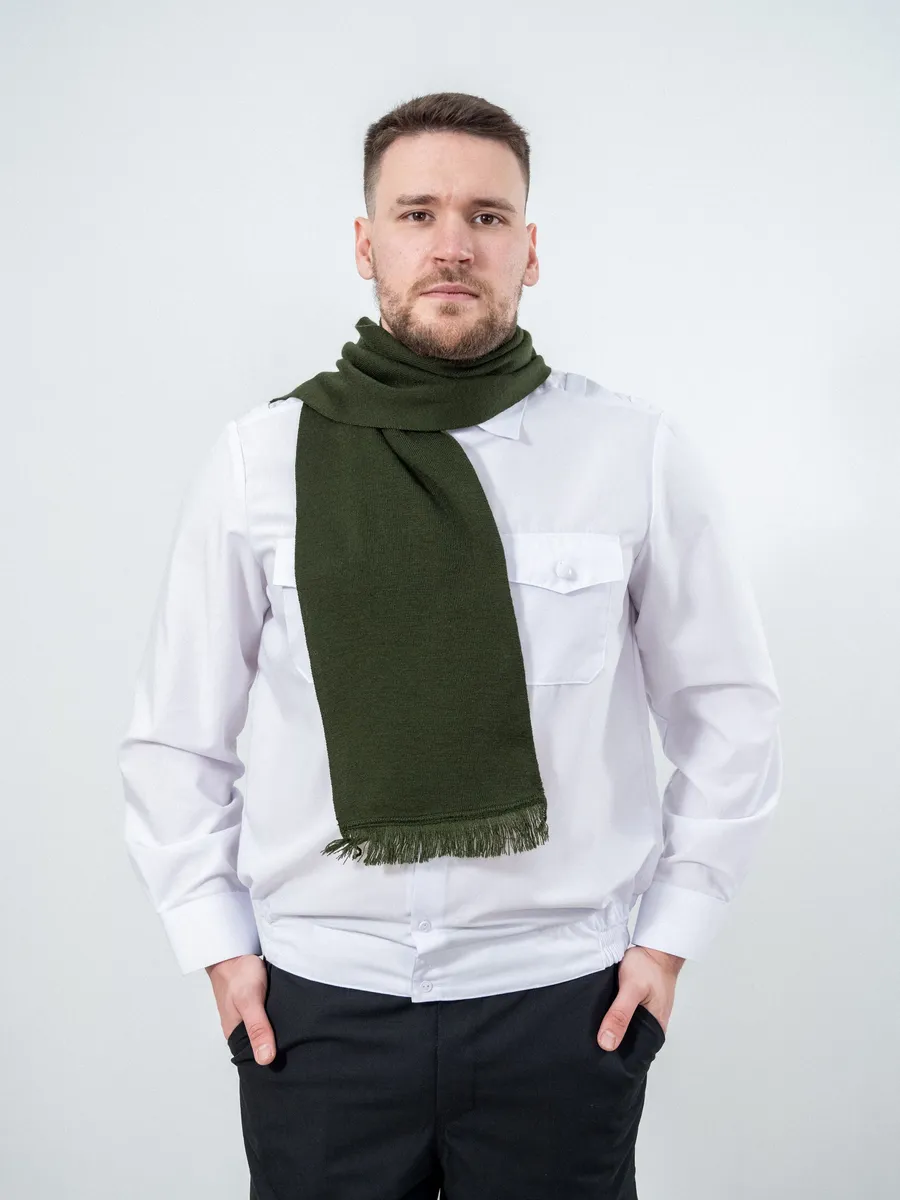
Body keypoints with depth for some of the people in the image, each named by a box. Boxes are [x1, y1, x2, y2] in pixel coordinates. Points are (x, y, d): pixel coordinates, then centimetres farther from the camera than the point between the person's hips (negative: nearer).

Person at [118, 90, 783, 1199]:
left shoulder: (640, 458, -3)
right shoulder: (257, 462, -1)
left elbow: (730, 716, 5)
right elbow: (174, 739, 6)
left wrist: (672, 934, 1)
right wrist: (216, 942, 2)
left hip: (562, 1008, 0)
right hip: (314, 1006, 1)